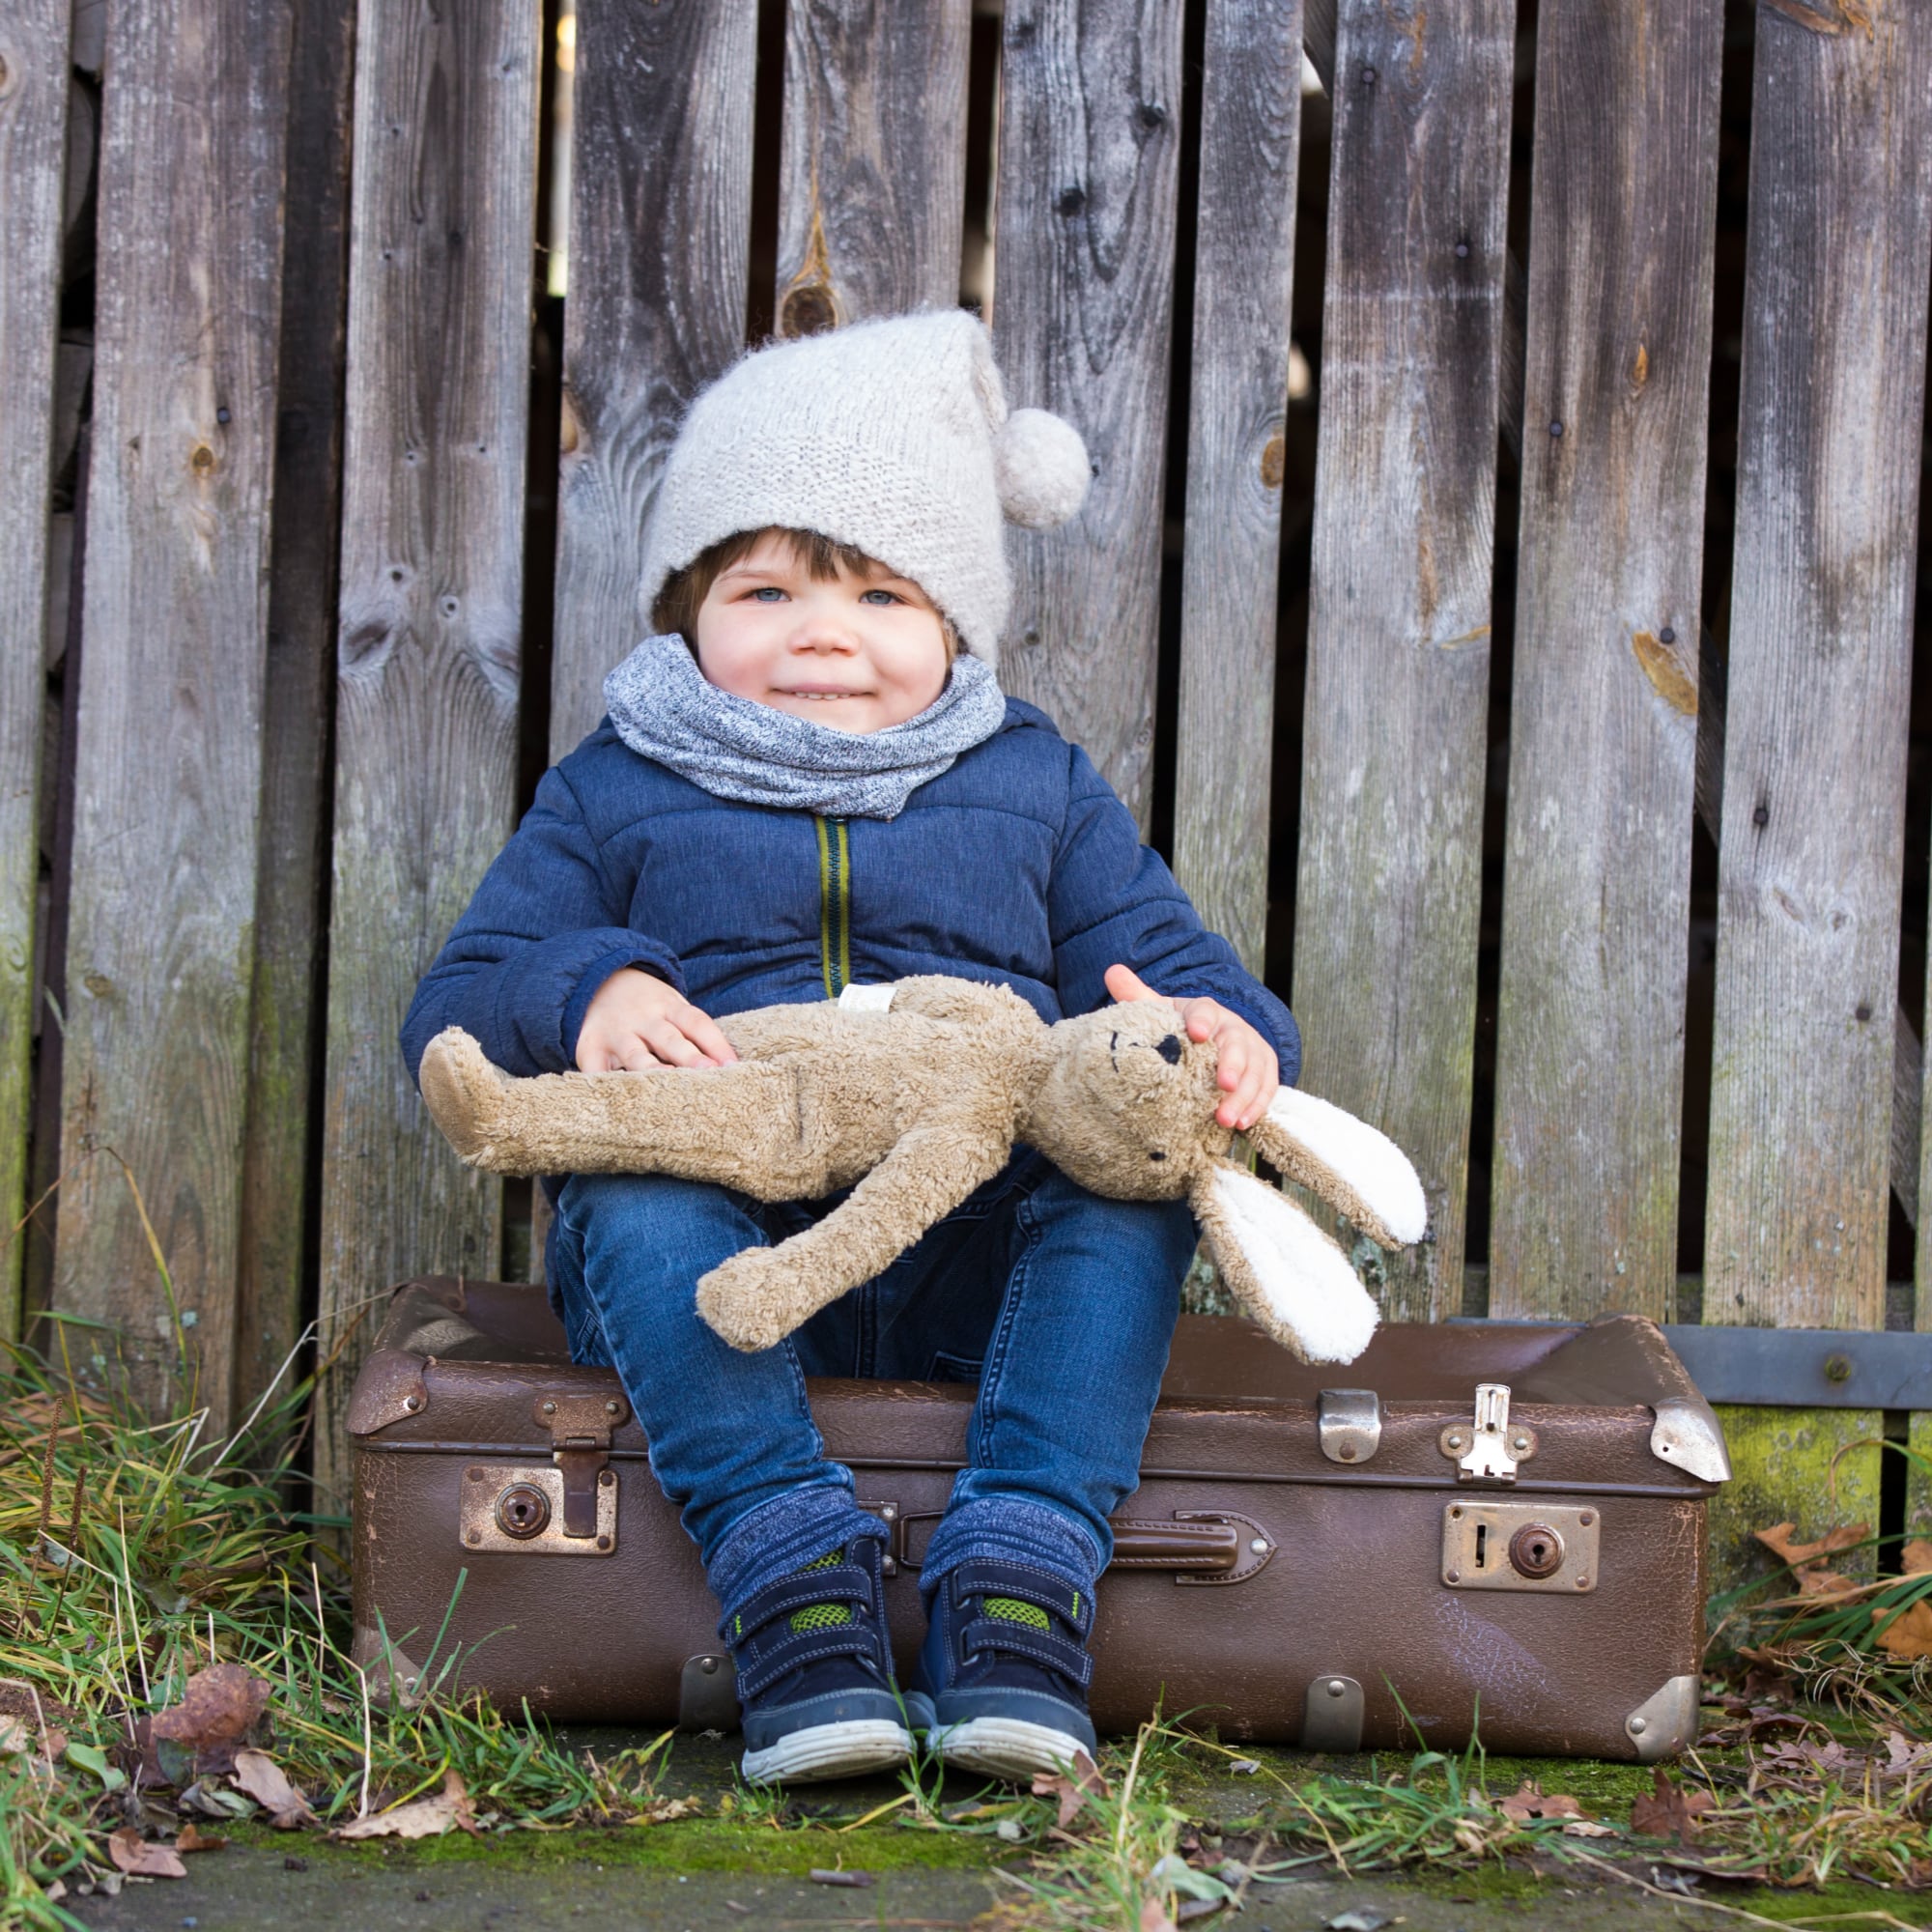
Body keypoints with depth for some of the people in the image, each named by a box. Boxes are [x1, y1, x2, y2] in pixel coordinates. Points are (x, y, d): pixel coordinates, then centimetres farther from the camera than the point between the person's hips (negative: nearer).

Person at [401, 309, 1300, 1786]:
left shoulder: (1032, 783, 17)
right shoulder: (615, 796, 13)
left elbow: (1168, 965, 14)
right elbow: (453, 1017, 8)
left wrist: (1225, 1031, -13)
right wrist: (583, 997, -16)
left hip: (974, 1266, 1)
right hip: (727, 1265, -1)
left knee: (1132, 1188, -27)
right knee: (632, 1193, -32)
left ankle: (1019, 1585, -33)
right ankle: (796, 1581, -36)